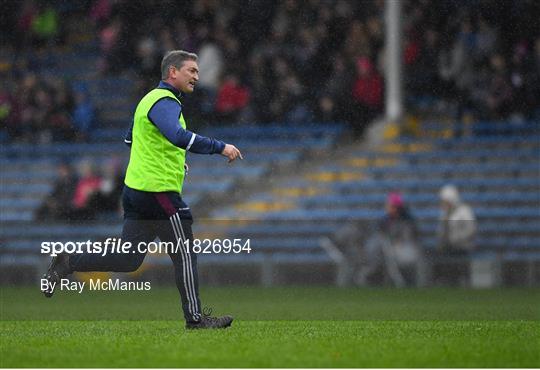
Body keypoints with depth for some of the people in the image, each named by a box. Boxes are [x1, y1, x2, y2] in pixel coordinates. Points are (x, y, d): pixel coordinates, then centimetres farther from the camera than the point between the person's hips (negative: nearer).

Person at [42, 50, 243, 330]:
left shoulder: (152, 99, 18)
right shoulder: (164, 102, -14)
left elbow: (130, 138, 30)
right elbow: (179, 137, -33)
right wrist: (220, 147, -29)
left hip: (136, 189, 10)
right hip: (159, 191, -10)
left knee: (127, 259, 9)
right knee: (185, 254, -1)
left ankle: (67, 263, 6)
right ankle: (195, 317, 3)